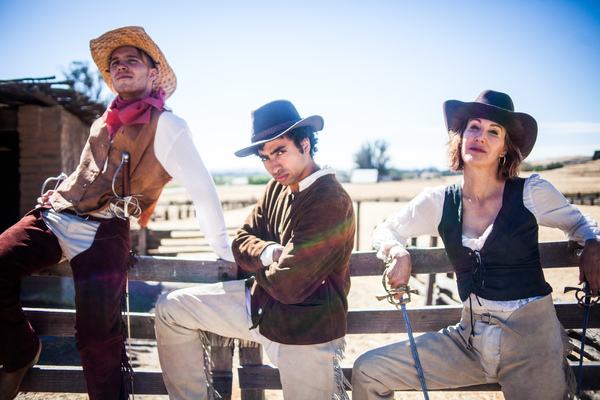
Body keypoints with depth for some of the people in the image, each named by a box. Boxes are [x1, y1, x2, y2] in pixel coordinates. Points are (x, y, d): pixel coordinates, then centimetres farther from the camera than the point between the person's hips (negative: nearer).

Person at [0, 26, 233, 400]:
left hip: (104, 230, -6)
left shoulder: (166, 124, -2)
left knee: (98, 335, -17)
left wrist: (224, 250, -6)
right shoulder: (104, 123, 21)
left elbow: (202, 188, -5)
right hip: (54, 215, 6)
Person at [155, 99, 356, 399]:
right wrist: (270, 253, -17)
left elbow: (287, 286, -27)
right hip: (259, 302, 8)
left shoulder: (331, 203, -26)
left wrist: (256, 263, -5)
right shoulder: (277, 187, 1)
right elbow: (241, 242, 7)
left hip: (305, 333, -8)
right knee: (170, 309, 8)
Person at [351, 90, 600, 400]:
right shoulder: (439, 201, 0)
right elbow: (384, 232, 11)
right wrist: (398, 253, -10)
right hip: (471, 338, 2)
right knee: (367, 370, -3)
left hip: (532, 340, -2)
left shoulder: (532, 193, -5)